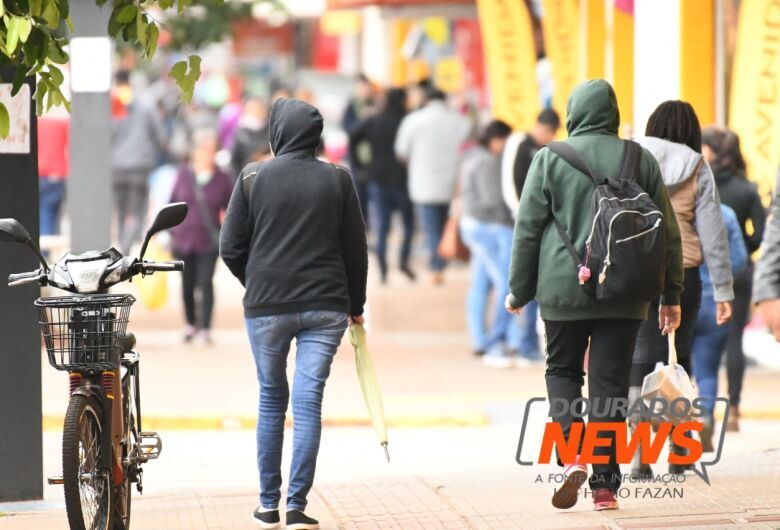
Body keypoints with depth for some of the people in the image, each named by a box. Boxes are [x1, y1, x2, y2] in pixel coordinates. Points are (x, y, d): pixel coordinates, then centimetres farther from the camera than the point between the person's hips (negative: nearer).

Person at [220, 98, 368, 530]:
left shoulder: (253, 178, -2)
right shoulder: (337, 180, 1)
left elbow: (231, 248, -1)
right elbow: (355, 250, 4)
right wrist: (355, 306, 15)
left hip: (266, 306, 0)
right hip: (325, 307, 0)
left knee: (272, 398, 13)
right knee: (309, 402, -1)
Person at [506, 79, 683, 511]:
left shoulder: (549, 159, -2)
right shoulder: (640, 160, 4)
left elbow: (528, 229, 0)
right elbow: (667, 230, 7)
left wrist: (519, 290, 9)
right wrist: (670, 294, 14)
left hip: (565, 287, -1)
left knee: (562, 369, 16)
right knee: (610, 381, 5)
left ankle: (572, 455, -7)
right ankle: (605, 486, 4)